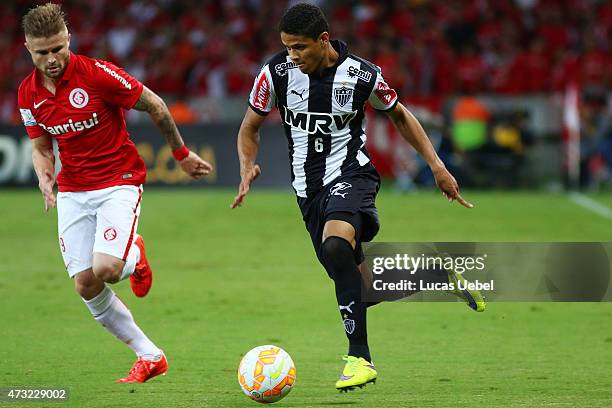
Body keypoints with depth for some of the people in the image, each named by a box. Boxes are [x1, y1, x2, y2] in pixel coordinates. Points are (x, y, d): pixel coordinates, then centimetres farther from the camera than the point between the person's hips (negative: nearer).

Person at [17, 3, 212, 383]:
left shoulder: (98, 73, -17)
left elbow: (154, 105, -5)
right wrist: (45, 178, -9)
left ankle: (135, 257, 15)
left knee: (106, 269, -24)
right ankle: (149, 356, 12)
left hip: (118, 183, -5)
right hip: (72, 192, 5)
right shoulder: (29, 93, -1)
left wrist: (182, 153, 5)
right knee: (86, 286, -3)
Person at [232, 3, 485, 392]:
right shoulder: (276, 73, -7)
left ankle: (360, 357, -29)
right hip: (309, 187, 5)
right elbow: (250, 128, 6)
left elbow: (399, 114, 8)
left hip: (351, 174, -5)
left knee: (336, 246, -34)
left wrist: (437, 165, 4)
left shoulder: (362, 75, -11)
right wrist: (248, 167, -14)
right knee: (357, 281, 6)